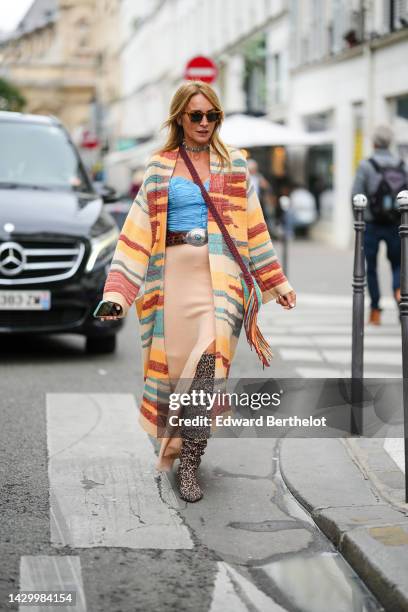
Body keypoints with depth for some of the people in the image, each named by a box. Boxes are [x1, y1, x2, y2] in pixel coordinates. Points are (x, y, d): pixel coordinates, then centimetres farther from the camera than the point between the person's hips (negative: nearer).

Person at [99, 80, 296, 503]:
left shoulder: (233, 164, 11)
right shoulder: (159, 168, 10)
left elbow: (254, 228, 14)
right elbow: (138, 231, 5)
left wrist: (276, 282, 14)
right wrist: (117, 291, -4)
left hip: (220, 274, -1)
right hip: (174, 273, 1)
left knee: (209, 361, -17)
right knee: (174, 361, 3)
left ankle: (188, 460, -13)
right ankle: (175, 445, 25)